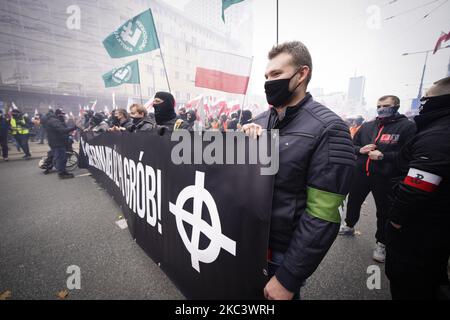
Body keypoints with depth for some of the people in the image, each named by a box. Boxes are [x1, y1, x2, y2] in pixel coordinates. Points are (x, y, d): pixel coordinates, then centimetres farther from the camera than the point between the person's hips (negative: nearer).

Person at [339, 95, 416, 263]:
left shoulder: (407, 126, -7)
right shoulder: (366, 126, 7)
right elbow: (352, 145, 14)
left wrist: (383, 156, -23)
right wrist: (360, 150, -7)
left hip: (386, 178, -4)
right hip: (361, 174, 5)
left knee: (384, 212, 10)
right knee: (353, 203, 19)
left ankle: (381, 243, 29)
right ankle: (349, 226, 43)